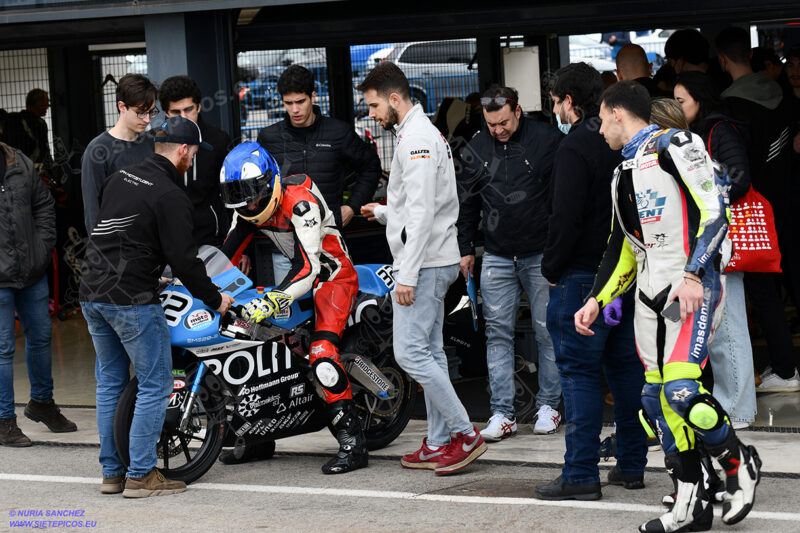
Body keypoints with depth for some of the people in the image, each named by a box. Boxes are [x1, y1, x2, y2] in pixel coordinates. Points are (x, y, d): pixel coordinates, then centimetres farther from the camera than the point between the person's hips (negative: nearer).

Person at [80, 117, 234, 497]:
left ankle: (111, 472, 18)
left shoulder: (119, 179, 12)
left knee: (110, 383, 15)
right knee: (155, 384, 0)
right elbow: (183, 259, -14)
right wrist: (215, 299, -2)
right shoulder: (170, 197, -12)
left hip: (92, 294, 8)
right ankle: (141, 475, -2)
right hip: (132, 300, -8)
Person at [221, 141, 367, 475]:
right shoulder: (247, 208, -2)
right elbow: (227, 254, 6)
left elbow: (309, 265, -35)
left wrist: (271, 301, -45)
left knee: (321, 353, -28)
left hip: (334, 276, -9)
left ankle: (353, 443, -27)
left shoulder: (300, 201, -28)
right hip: (301, 274, 9)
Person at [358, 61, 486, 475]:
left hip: (425, 263, -11)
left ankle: (465, 434, -9)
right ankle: (439, 443, 15)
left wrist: (408, 275, -25)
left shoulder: (417, 139, -16)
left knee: (410, 352, -12)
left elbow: (422, 212, -23)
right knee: (430, 353, 11)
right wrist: (383, 212, 21)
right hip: (434, 262, 11)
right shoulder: (422, 133, 17)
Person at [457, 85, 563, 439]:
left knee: (548, 331, 2)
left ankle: (548, 406, 13)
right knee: (498, 333, 0)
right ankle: (502, 413, 3)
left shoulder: (547, 140, -4)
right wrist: (465, 248, 15)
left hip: (542, 254, -3)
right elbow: (466, 203, 17)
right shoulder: (475, 150, 7)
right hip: (497, 257, 3)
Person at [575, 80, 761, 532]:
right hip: (649, 294, 9)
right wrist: (597, 301, 18)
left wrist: (693, 275, -22)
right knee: (657, 398, 2)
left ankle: (739, 463, 5)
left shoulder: (674, 145, -6)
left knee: (681, 391, -19)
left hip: (692, 288, -9)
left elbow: (714, 209, -14)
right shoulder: (623, 176, 22)